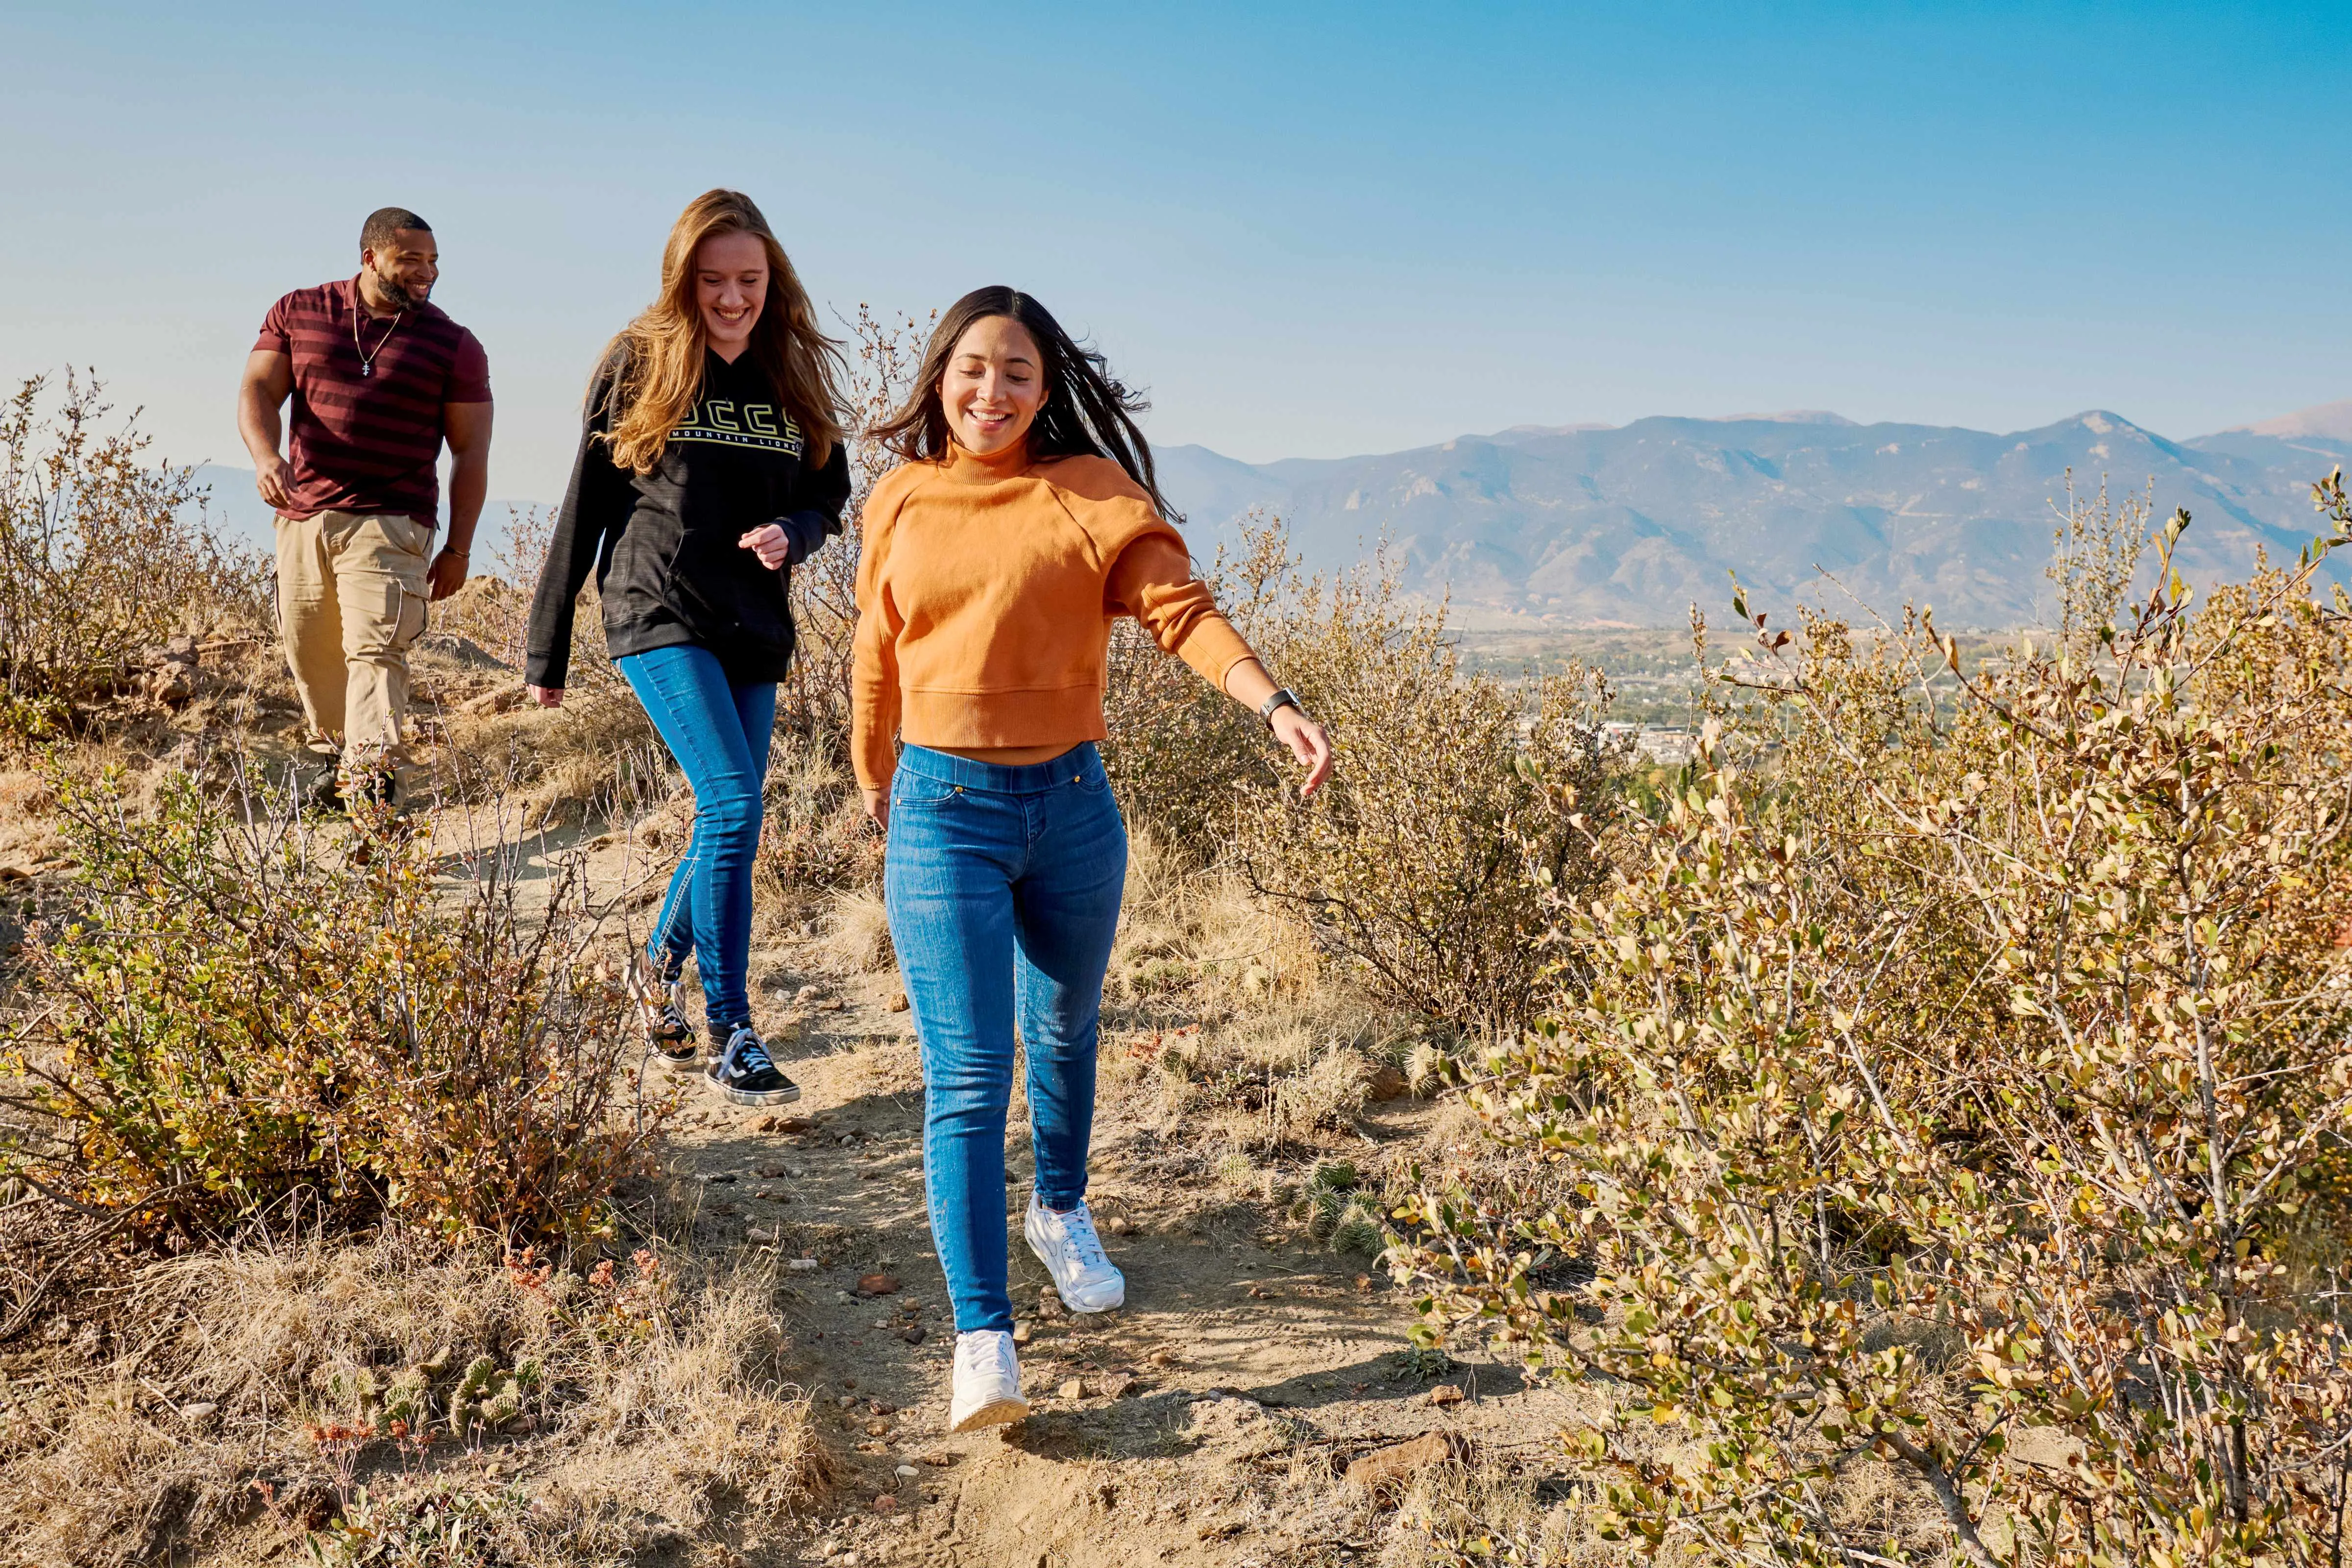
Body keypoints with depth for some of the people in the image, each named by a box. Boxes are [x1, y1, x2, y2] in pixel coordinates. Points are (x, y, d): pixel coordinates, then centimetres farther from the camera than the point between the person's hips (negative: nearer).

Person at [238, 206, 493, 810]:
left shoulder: (454, 346, 1)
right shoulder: (298, 313, 9)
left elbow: (471, 451, 2)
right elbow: (258, 389, 2)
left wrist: (458, 549, -2)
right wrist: (266, 455, -20)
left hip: (390, 526, -4)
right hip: (301, 519, 4)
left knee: (374, 649, -18)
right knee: (310, 653, 13)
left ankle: (370, 781, -25)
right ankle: (337, 756, 33)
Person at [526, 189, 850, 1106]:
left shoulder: (795, 375, 9)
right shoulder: (641, 365, -1)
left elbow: (829, 492, 16)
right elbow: (585, 508, 1)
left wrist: (793, 535, -9)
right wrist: (547, 651, 1)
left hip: (756, 629, 5)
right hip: (659, 616, -5)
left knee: (727, 821, 8)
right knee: (733, 806, -17)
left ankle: (659, 966, 35)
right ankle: (730, 1039, -8)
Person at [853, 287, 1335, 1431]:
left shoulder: (1093, 495, -3)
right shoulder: (902, 501, 4)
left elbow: (1179, 605, -15)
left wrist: (1271, 704, -30)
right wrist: (874, 783, 23)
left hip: (1070, 803, 1)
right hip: (942, 811, 0)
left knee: (1065, 1035, 19)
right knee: (967, 1076, -7)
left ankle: (1060, 1216, 47)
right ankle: (983, 1340, -5)